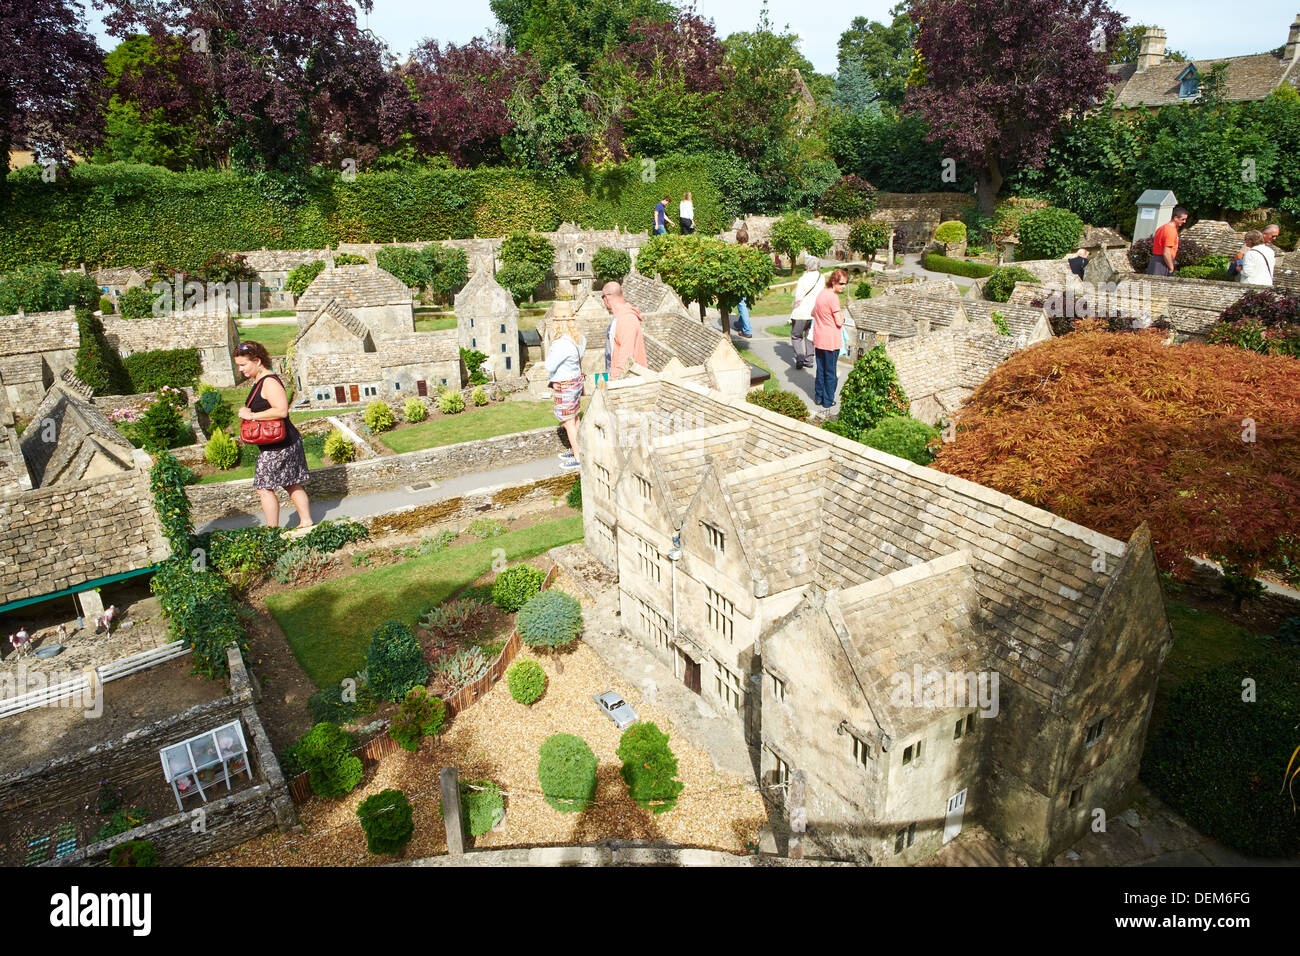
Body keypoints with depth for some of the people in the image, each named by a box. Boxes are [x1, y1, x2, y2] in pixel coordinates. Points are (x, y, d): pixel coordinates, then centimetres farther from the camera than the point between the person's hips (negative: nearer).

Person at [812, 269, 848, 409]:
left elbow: (813, 313, 21)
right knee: (831, 371, 5)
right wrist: (841, 313, 1)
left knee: (820, 369, 18)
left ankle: (819, 396, 26)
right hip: (831, 340, -8)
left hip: (818, 338, 8)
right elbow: (839, 322, -18)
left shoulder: (821, 293, 7)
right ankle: (828, 401, 12)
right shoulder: (833, 297, -18)